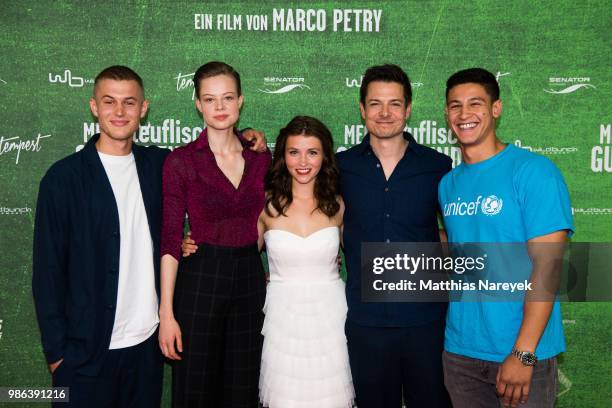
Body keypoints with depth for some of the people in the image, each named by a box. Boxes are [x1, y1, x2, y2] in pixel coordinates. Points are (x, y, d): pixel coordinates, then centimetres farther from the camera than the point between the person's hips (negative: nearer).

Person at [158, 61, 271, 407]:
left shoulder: (260, 157, 4)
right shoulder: (180, 161, -7)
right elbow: (170, 239, -9)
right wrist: (167, 313, -12)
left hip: (250, 280, 3)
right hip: (200, 282, -3)